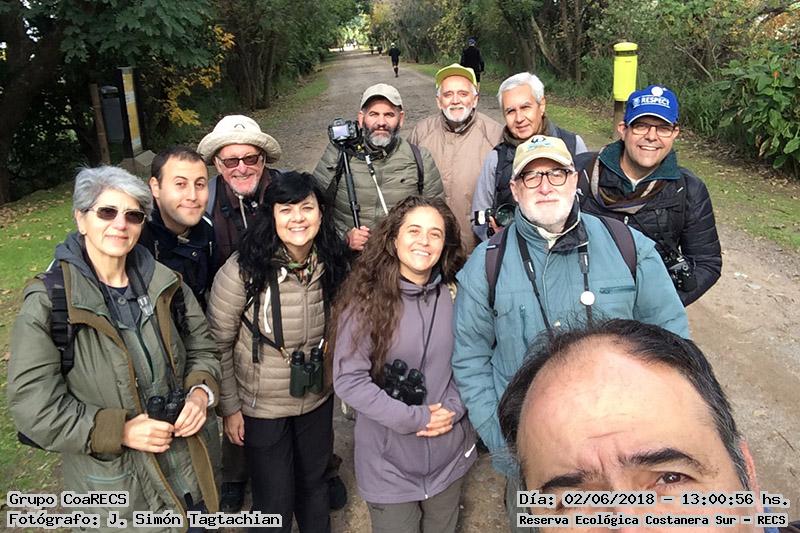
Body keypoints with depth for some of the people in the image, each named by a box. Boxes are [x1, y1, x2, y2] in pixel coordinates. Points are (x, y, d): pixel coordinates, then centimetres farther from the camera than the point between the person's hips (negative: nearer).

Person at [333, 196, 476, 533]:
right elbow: (348, 381, -16)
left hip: (449, 457, 4)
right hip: (389, 464, -3)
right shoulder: (366, 300, -14)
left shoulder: (455, 296, -3)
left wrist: (452, 409, -12)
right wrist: (414, 419, -18)